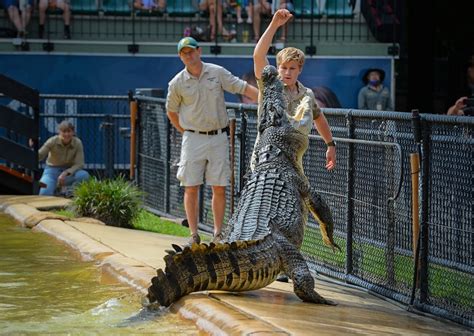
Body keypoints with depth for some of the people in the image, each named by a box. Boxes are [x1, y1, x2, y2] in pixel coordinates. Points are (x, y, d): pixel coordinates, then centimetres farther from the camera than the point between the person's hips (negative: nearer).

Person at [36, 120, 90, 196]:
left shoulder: (77, 143, -15)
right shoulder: (53, 141, -17)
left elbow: (79, 164, -16)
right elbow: (39, 156, -20)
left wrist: (66, 173, -31)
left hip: (69, 172, 1)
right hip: (52, 170, -1)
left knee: (84, 175, -32)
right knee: (45, 193, -30)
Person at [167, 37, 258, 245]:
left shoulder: (218, 73, 0)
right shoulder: (177, 83, 0)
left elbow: (244, 88, -3)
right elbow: (171, 111, 14)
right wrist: (185, 132, 8)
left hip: (219, 137, 1)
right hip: (193, 139, 0)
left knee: (219, 188, 2)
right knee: (191, 188, -2)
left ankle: (218, 234, 11)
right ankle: (194, 235, 5)